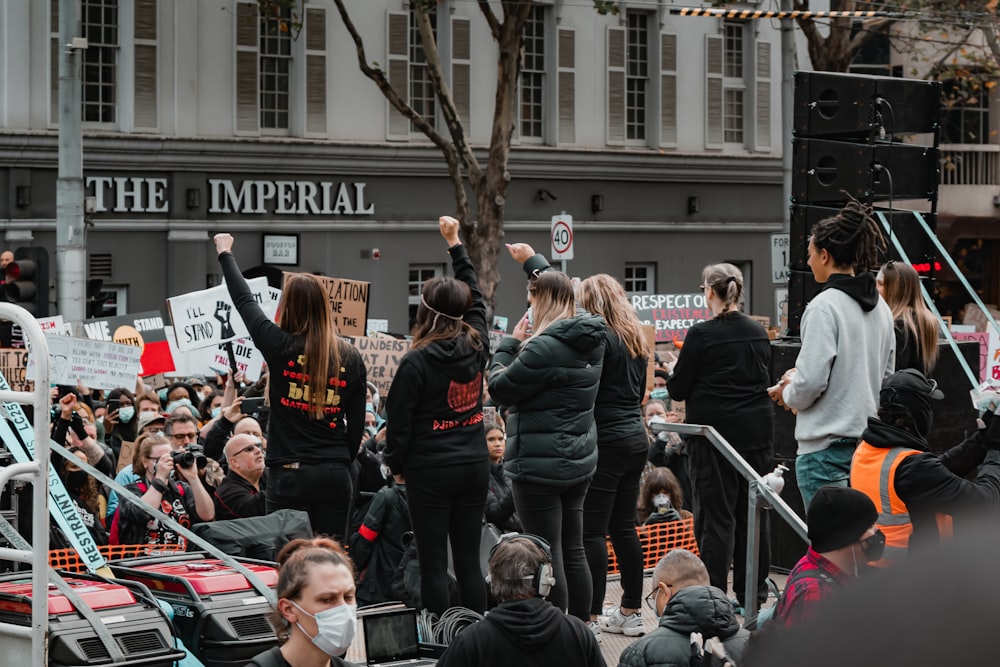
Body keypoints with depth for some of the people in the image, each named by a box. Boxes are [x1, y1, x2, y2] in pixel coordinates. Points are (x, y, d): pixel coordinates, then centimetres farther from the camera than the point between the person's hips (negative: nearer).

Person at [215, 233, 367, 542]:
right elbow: (356, 424, 7)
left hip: (289, 473, -3)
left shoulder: (281, 347, -7)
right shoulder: (350, 357, 2)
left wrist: (225, 253, 23)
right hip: (335, 475, 3)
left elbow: (244, 300, 9)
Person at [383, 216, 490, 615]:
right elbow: (476, 299, 20)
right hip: (475, 466, 5)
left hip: (431, 470, -5)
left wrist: (396, 464, 10)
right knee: (469, 560, 9)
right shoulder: (477, 346, 2)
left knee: (433, 564, 0)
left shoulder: (417, 362, -13)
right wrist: (455, 244, 30)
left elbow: (399, 421, -8)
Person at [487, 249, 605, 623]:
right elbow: (558, 289, 27)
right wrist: (533, 261, 37)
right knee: (573, 551, 16)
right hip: (579, 462, 9)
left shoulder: (545, 347, -22)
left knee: (548, 556, -4)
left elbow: (499, 388, -12)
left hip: (541, 465, -9)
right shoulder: (590, 339, 7)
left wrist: (511, 343, 0)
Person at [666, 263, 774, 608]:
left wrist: (673, 373, 14)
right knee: (754, 511, 11)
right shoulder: (758, 334, 6)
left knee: (715, 515, -2)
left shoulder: (701, 335, -13)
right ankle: (754, 591, 17)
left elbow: (679, 390, -7)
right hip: (757, 433, 5)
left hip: (715, 433, -5)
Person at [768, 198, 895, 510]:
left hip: (826, 446, -8)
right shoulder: (879, 306, 11)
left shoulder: (824, 306, -14)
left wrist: (787, 393, 4)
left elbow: (810, 384, -19)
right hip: (869, 442, 8)